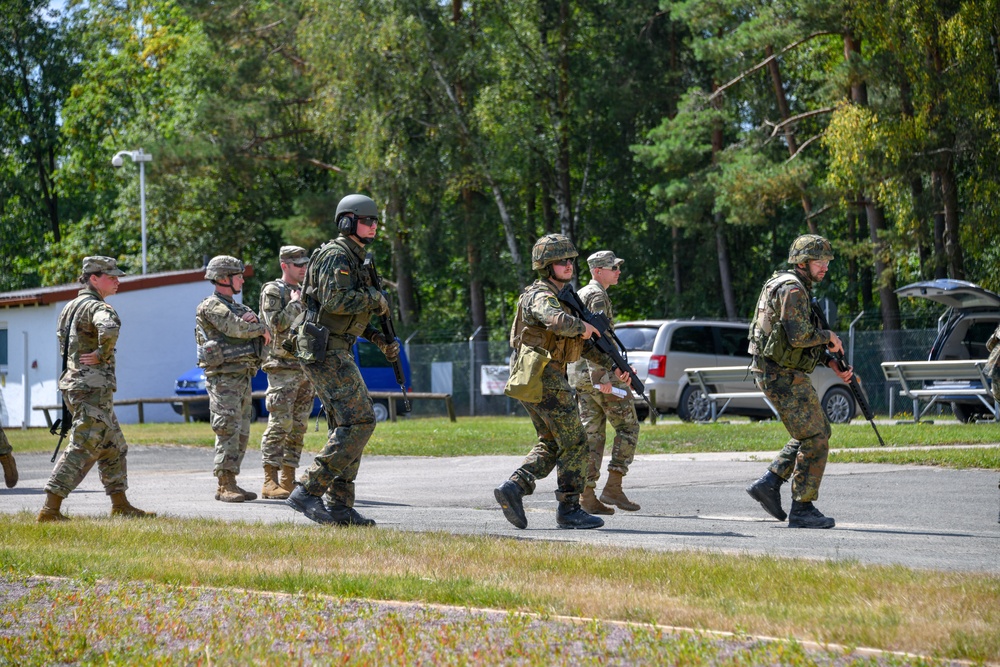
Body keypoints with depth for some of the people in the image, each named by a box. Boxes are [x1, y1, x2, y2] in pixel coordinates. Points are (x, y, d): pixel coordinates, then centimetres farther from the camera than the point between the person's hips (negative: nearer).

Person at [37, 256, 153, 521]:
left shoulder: (70, 307, 15)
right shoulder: (98, 307, -14)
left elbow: (62, 339, 31)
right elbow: (109, 330, -37)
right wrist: (103, 354, -20)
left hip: (74, 382, 10)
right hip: (94, 387, -10)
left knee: (113, 447, 16)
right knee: (82, 450, -10)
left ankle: (120, 505, 20)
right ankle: (50, 509, -13)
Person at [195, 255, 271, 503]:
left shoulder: (237, 307, 22)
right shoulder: (211, 306, -7)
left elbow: (265, 331, 11)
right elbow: (237, 328, -21)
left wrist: (252, 321, -12)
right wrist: (260, 328, -3)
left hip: (242, 377, 9)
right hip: (224, 377, -9)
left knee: (241, 433, 8)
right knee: (228, 431, -13)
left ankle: (230, 483, 11)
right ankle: (225, 486, -13)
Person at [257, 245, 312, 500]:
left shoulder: (304, 293, 19)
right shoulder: (272, 291, -3)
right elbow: (277, 324, -17)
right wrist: (295, 304, -9)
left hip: (305, 369, 8)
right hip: (282, 367, -8)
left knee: (298, 427, 6)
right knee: (279, 424, -12)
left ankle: (289, 479, 10)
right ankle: (270, 482, -11)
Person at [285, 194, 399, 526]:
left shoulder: (354, 259, 21)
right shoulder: (336, 255, -11)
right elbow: (335, 300, -25)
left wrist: (382, 340, 15)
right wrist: (374, 298, -12)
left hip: (336, 352, 11)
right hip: (325, 351, -11)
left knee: (346, 426, 10)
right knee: (359, 421, -15)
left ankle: (340, 505, 11)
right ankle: (307, 492, -17)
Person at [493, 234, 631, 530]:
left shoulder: (563, 297, 19)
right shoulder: (541, 296, -12)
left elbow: (582, 343, 22)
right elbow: (557, 320, -36)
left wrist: (613, 366, 15)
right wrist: (582, 326, -16)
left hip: (530, 381, 10)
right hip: (544, 378, -10)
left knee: (551, 444, 14)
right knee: (574, 444, -3)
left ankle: (514, 487, -1)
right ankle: (569, 510, 1)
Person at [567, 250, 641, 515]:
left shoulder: (579, 295, 20)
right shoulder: (598, 296, -10)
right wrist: (602, 377, -26)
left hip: (580, 375, 9)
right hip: (601, 374, -9)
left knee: (592, 434, 7)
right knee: (627, 426, 0)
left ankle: (587, 495, 1)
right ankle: (613, 487, -5)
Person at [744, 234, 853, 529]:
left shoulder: (800, 289, 18)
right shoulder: (792, 289, -16)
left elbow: (808, 339, 23)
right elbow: (800, 336, -27)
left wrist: (833, 363, 12)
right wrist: (828, 336, -9)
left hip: (784, 374, 10)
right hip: (783, 377, -10)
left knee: (819, 432, 17)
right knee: (814, 440, -6)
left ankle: (769, 483, 14)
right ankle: (802, 510, -3)